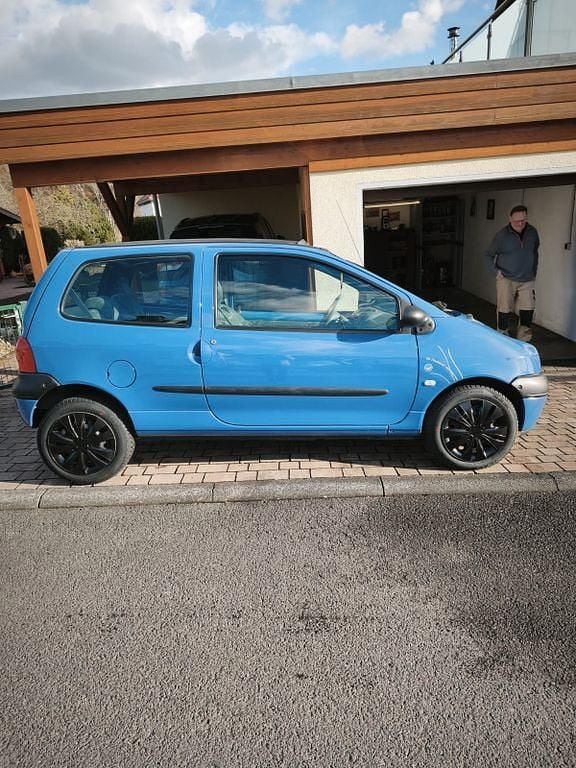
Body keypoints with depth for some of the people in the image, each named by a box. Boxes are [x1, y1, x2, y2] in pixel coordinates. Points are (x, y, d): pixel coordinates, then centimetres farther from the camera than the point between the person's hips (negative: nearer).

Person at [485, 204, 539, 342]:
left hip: (527, 280, 4)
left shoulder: (532, 232, 3)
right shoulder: (502, 235, -9)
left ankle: (523, 343, 14)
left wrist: (534, 271, 15)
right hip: (506, 279, -3)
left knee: (528, 310, 3)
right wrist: (496, 271, -8)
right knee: (505, 310, 1)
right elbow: (489, 255, 2)